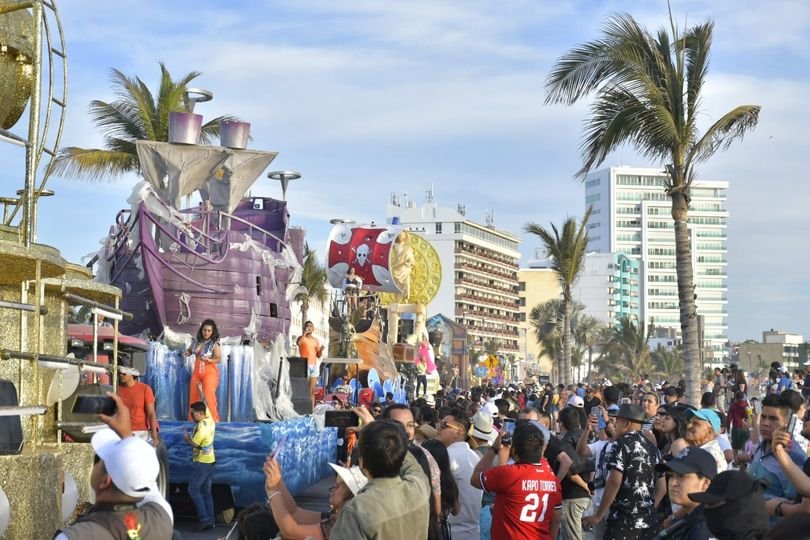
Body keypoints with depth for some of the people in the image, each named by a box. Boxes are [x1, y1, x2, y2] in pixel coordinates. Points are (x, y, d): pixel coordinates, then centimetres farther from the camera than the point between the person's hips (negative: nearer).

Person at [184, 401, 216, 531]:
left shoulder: (202, 426, -21)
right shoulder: (209, 420, 5)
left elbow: (193, 443, -21)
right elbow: (206, 407, 23)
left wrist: (186, 437, -2)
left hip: (201, 462, -9)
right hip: (209, 461, 9)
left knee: (193, 490, -6)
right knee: (206, 491, 10)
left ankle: (205, 519, -11)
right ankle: (210, 520, 8)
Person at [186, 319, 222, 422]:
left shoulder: (215, 344, -10)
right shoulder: (196, 342, 4)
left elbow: (218, 359, -13)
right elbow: (189, 351, 19)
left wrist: (208, 360, -29)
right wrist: (187, 353, -5)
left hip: (210, 372, -5)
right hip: (197, 372, 5)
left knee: (208, 396, -13)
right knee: (194, 396, 8)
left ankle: (213, 420, -6)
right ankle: (194, 419, 20)